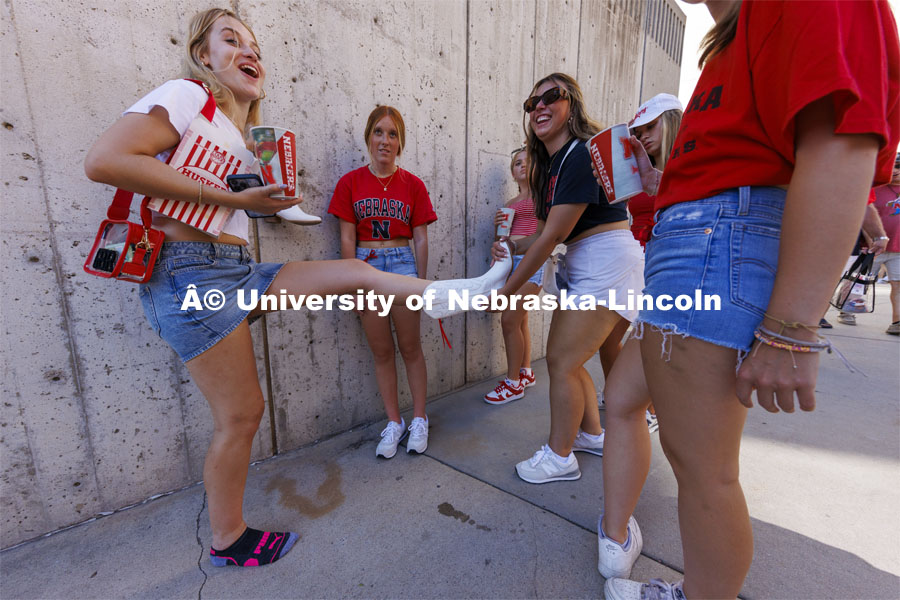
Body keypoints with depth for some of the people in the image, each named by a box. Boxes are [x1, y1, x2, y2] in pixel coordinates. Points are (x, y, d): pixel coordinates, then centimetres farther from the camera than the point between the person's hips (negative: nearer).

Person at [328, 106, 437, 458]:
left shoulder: (412, 184, 4)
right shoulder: (351, 182, 4)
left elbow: (420, 238, 3)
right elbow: (348, 237, 1)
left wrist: (422, 282, 0)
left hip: (403, 264, -1)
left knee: (410, 348, 6)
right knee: (381, 352, 8)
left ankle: (419, 420, 22)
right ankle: (394, 423, 23)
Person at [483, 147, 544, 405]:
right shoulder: (509, 204, 20)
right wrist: (499, 226, 3)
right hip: (510, 260, 6)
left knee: (510, 319, -12)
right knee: (520, 320, 10)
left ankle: (514, 382, 2)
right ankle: (526, 373, 26)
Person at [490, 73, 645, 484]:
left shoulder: (583, 154, -16)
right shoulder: (552, 164, 14)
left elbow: (552, 237, -20)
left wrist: (507, 290, -15)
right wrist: (512, 247, -5)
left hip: (606, 264, -10)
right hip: (584, 267, 10)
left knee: (562, 361, -5)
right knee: (565, 358, 14)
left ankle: (559, 458, 14)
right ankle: (592, 435, 33)